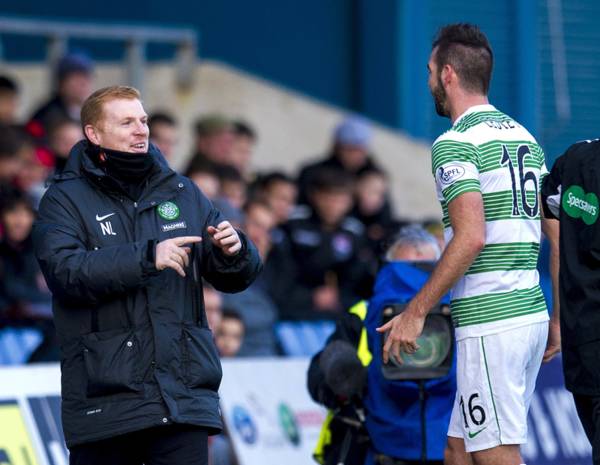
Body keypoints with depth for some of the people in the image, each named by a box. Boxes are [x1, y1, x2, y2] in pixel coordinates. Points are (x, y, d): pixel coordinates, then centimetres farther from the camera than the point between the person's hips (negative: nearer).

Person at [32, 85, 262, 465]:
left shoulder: (182, 193, 15)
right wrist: (147, 258, -24)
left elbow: (235, 279, 14)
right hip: (105, 401, -3)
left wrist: (234, 252, -10)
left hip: (185, 390, 3)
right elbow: (64, 270, -16)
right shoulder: (66, 199, 3)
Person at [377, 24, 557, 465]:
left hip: (489, 323, -9)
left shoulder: (455, 143, -10)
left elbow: (471, 238, -20)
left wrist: (416, 311, -15)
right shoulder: (525, 137, 16)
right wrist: (558, 315, 21)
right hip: (531, 313, 9)